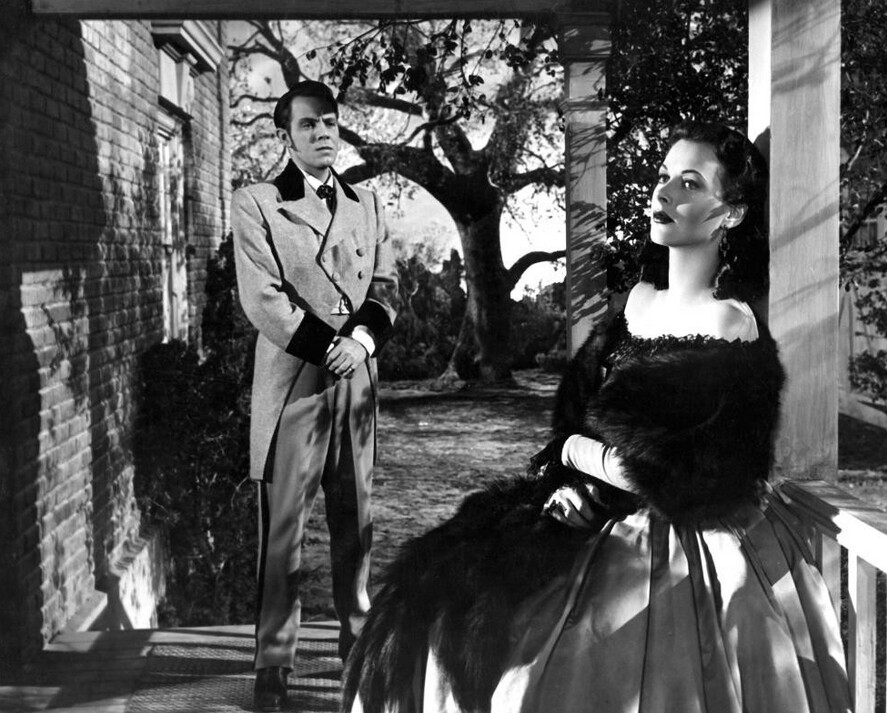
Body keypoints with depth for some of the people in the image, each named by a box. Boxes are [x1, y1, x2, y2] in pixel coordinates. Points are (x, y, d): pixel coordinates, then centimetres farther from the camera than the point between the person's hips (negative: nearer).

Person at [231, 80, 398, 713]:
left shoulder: (367, 204, 15)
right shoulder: (255, 205, 1)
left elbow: (386, 286, 10)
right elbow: (263, 300, -8)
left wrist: (361, 338, -9)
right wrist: (328, 347, -12)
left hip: (357, 380, 4)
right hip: (292, 382, -4)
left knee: (355, 520, 11)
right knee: (283, 525, -2)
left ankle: (358, 634, 27)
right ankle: (275, 661, 8)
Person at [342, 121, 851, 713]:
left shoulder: (735, 337, -18)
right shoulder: (641, 298, 6)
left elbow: (694, 491, -21)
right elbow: (575, 413, 11)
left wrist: (575, 452, -10)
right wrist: (570, 483, -10)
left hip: (694, 548, -7)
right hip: (597, 512, 7)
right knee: (444, 592, 1)